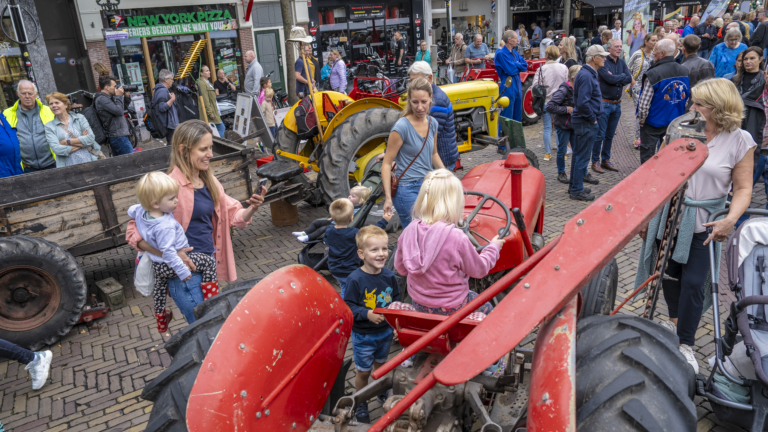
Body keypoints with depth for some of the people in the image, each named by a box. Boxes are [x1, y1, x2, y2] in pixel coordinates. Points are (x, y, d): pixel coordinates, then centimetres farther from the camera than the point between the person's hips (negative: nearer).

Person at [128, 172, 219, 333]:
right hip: (171, 265, -9)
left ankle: (161, 320, 56)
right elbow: (168, 252, -33)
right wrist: (183, 271, -26)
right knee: (209, 262, -2)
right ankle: (211, 300, 3)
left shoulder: (141, 211, -8)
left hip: (157, 265, 10)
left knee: (160, 287, 34)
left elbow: (131, 210, 16)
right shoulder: (165, 226, -35)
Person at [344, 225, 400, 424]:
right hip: (363, 335, -4)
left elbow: (396, 297, 4)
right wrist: (367, 314, -32)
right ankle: (360, 403, 36)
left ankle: (382, 393, 53)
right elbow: (348, 305, -20)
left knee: (380, 365, 26)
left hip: (385, 332, 4)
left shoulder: (389, 275, -9)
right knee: (363, 371, 12)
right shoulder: (355, 279, -23)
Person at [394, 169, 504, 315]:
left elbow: (400, 268, 0)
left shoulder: (409, 232, -14)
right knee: (487, 308, 22)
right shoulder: (457, 238, -29)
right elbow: (479, 270, -12)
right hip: (451, 308, -5)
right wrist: (494, 246, 5)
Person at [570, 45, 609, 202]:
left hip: (583, 121, 11)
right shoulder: (586, 76, -19)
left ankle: (574, 186, 27)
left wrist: (593, 117, 15)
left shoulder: (589, 74, 14)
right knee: (582, 157, -4)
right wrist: (593, 118, -16)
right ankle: (577, 191, 3)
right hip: (585, 122, -11)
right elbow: (583, 103, -26)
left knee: (579, 155, 17)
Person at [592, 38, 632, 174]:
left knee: (610, 135, 13)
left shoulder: (622, 62, 11)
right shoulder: (603, 62, -10)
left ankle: (605, 160, 22)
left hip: (617, 104, 7)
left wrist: (617, 80, -15)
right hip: (604, 103, -7)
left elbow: (629, 79, 0)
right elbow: (610, 78, -21)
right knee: (600, 135, -3)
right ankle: (595, 162, 7)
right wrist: (625, 78, -8)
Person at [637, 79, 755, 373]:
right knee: (670, 274, 16)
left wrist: (730, 219, -22)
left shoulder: (739, 141, -5)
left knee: (693, 283, -1)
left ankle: (685, 344, 13)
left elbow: (743, 189, -4)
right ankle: (675, 321, 41)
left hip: (703, 225, -3)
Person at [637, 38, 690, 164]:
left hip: (653, 124, -6)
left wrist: (642, 120, -6)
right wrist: (679, 117, 18)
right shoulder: (685, 72, 0)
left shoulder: (653, 74, -21)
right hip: (676, 124, 6)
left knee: (647, 160, 6)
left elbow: (644, 104, -22)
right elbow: (688, 98, 9)